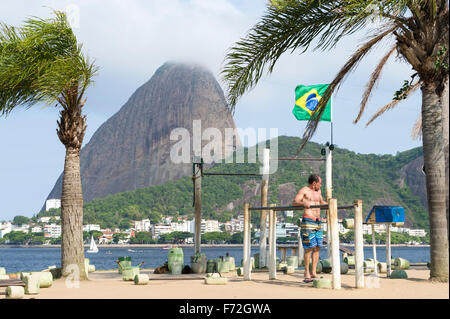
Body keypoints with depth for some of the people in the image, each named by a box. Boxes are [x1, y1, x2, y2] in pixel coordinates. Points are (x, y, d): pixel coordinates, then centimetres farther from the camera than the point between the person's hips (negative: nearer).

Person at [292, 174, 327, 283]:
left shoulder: (318, 191, 21)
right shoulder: (304, 190, -1)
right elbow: (294, 202, -13)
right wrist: (303, 203, -31)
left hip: (318, 222, 8)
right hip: (308, 221, -8)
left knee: (317, 247, 4)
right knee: (309, 248, -10)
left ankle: (313, 272, 9)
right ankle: (306, 273, -5)